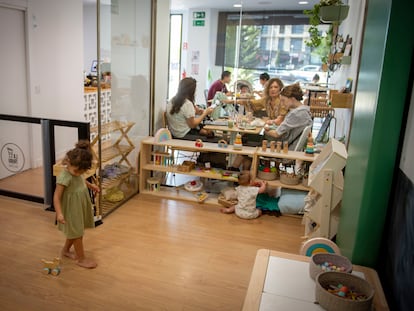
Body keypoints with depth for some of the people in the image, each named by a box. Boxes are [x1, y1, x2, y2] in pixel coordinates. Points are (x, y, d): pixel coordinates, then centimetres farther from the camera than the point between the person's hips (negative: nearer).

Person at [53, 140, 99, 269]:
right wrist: (59, 213, -35)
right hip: (71, 211, -8)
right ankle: (81, 259, 22)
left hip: (80, 208, 8)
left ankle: (66, 250, 45)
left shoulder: (76, 172, -4)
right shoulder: (64, 178, -29)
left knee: (75, 232, 23)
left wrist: (90, 185, 21)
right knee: (77, 234, 6)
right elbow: (56, 197, -28)